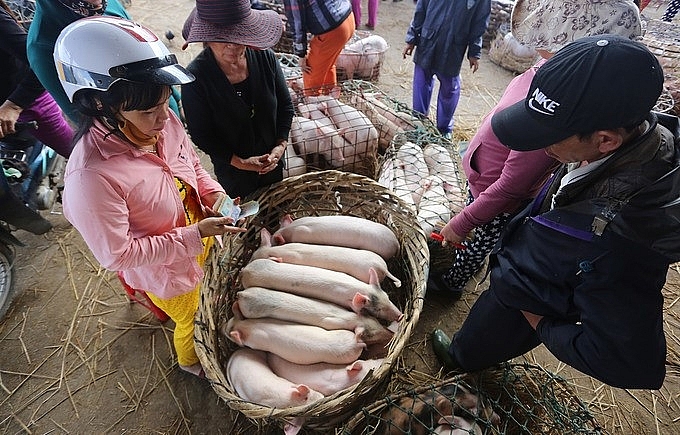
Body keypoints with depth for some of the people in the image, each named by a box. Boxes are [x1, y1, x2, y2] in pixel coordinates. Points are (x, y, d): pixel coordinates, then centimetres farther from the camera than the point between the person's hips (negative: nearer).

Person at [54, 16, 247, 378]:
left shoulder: (163, 122, -18)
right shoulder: (91, 176, -35)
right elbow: (117, 256, -28)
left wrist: (216, 196, -16)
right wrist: (195, 235, -31)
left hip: (201, 241, 6)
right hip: (167, 273, -5)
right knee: (191, 321, 24)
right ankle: (190, 360, 60)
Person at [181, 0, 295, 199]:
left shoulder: (265, 57, -14)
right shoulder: (195, 77, -23)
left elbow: (286, 106, -3)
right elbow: (201, 136, -15)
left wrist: (280, 146, -13)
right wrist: (240, 162, -19)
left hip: (273, 161, 3)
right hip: (232, 170, -3)